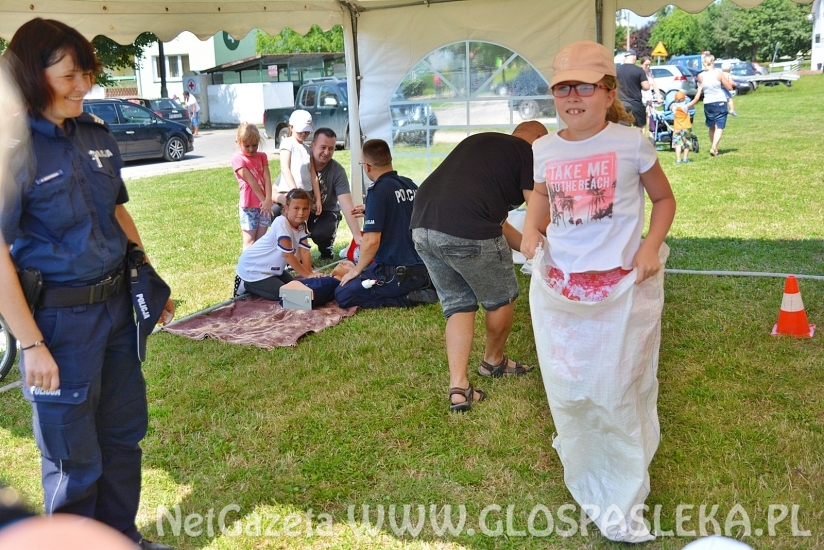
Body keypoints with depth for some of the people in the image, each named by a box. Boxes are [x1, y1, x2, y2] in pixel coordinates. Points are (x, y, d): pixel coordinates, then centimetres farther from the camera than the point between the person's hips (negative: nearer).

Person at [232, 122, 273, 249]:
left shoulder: (262, 156, 9)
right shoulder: (237, 158, -7)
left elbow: (267, 178, -2)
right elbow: (251, 181, -12)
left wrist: (268, 200, -16)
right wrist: (263, 200, -15)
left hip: (264, 203, 5)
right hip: (249, 205, -5)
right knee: (250, 241, -3)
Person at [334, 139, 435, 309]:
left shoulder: (378, 191, -17)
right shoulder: (410, 185, 6)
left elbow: (371, 241, -21)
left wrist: (357, 270, -6)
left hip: (397, 274, -8)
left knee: (343, 296, -1)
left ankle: (407, 298, -7)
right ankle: (422, 287, 11)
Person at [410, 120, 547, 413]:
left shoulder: (480, 142, 29)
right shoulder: (528, 152, 8)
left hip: (422, 226, 7)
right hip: (468, 233, -7)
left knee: (458, 305, 21)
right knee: (501, 299, 20)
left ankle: (458, 387, 15)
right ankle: (494, 361, 41)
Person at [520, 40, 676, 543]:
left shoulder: (631, 143, -7)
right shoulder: (545, 150, 2)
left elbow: (665, 199, 6)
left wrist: (651, 245, -11)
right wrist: (531, 230, -6)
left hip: (623, 287, -3)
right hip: (559, 288, 4)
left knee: (619, 395, 3)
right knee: (569, 392, 13)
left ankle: (620, 507, 18)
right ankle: (586, 484, 37)